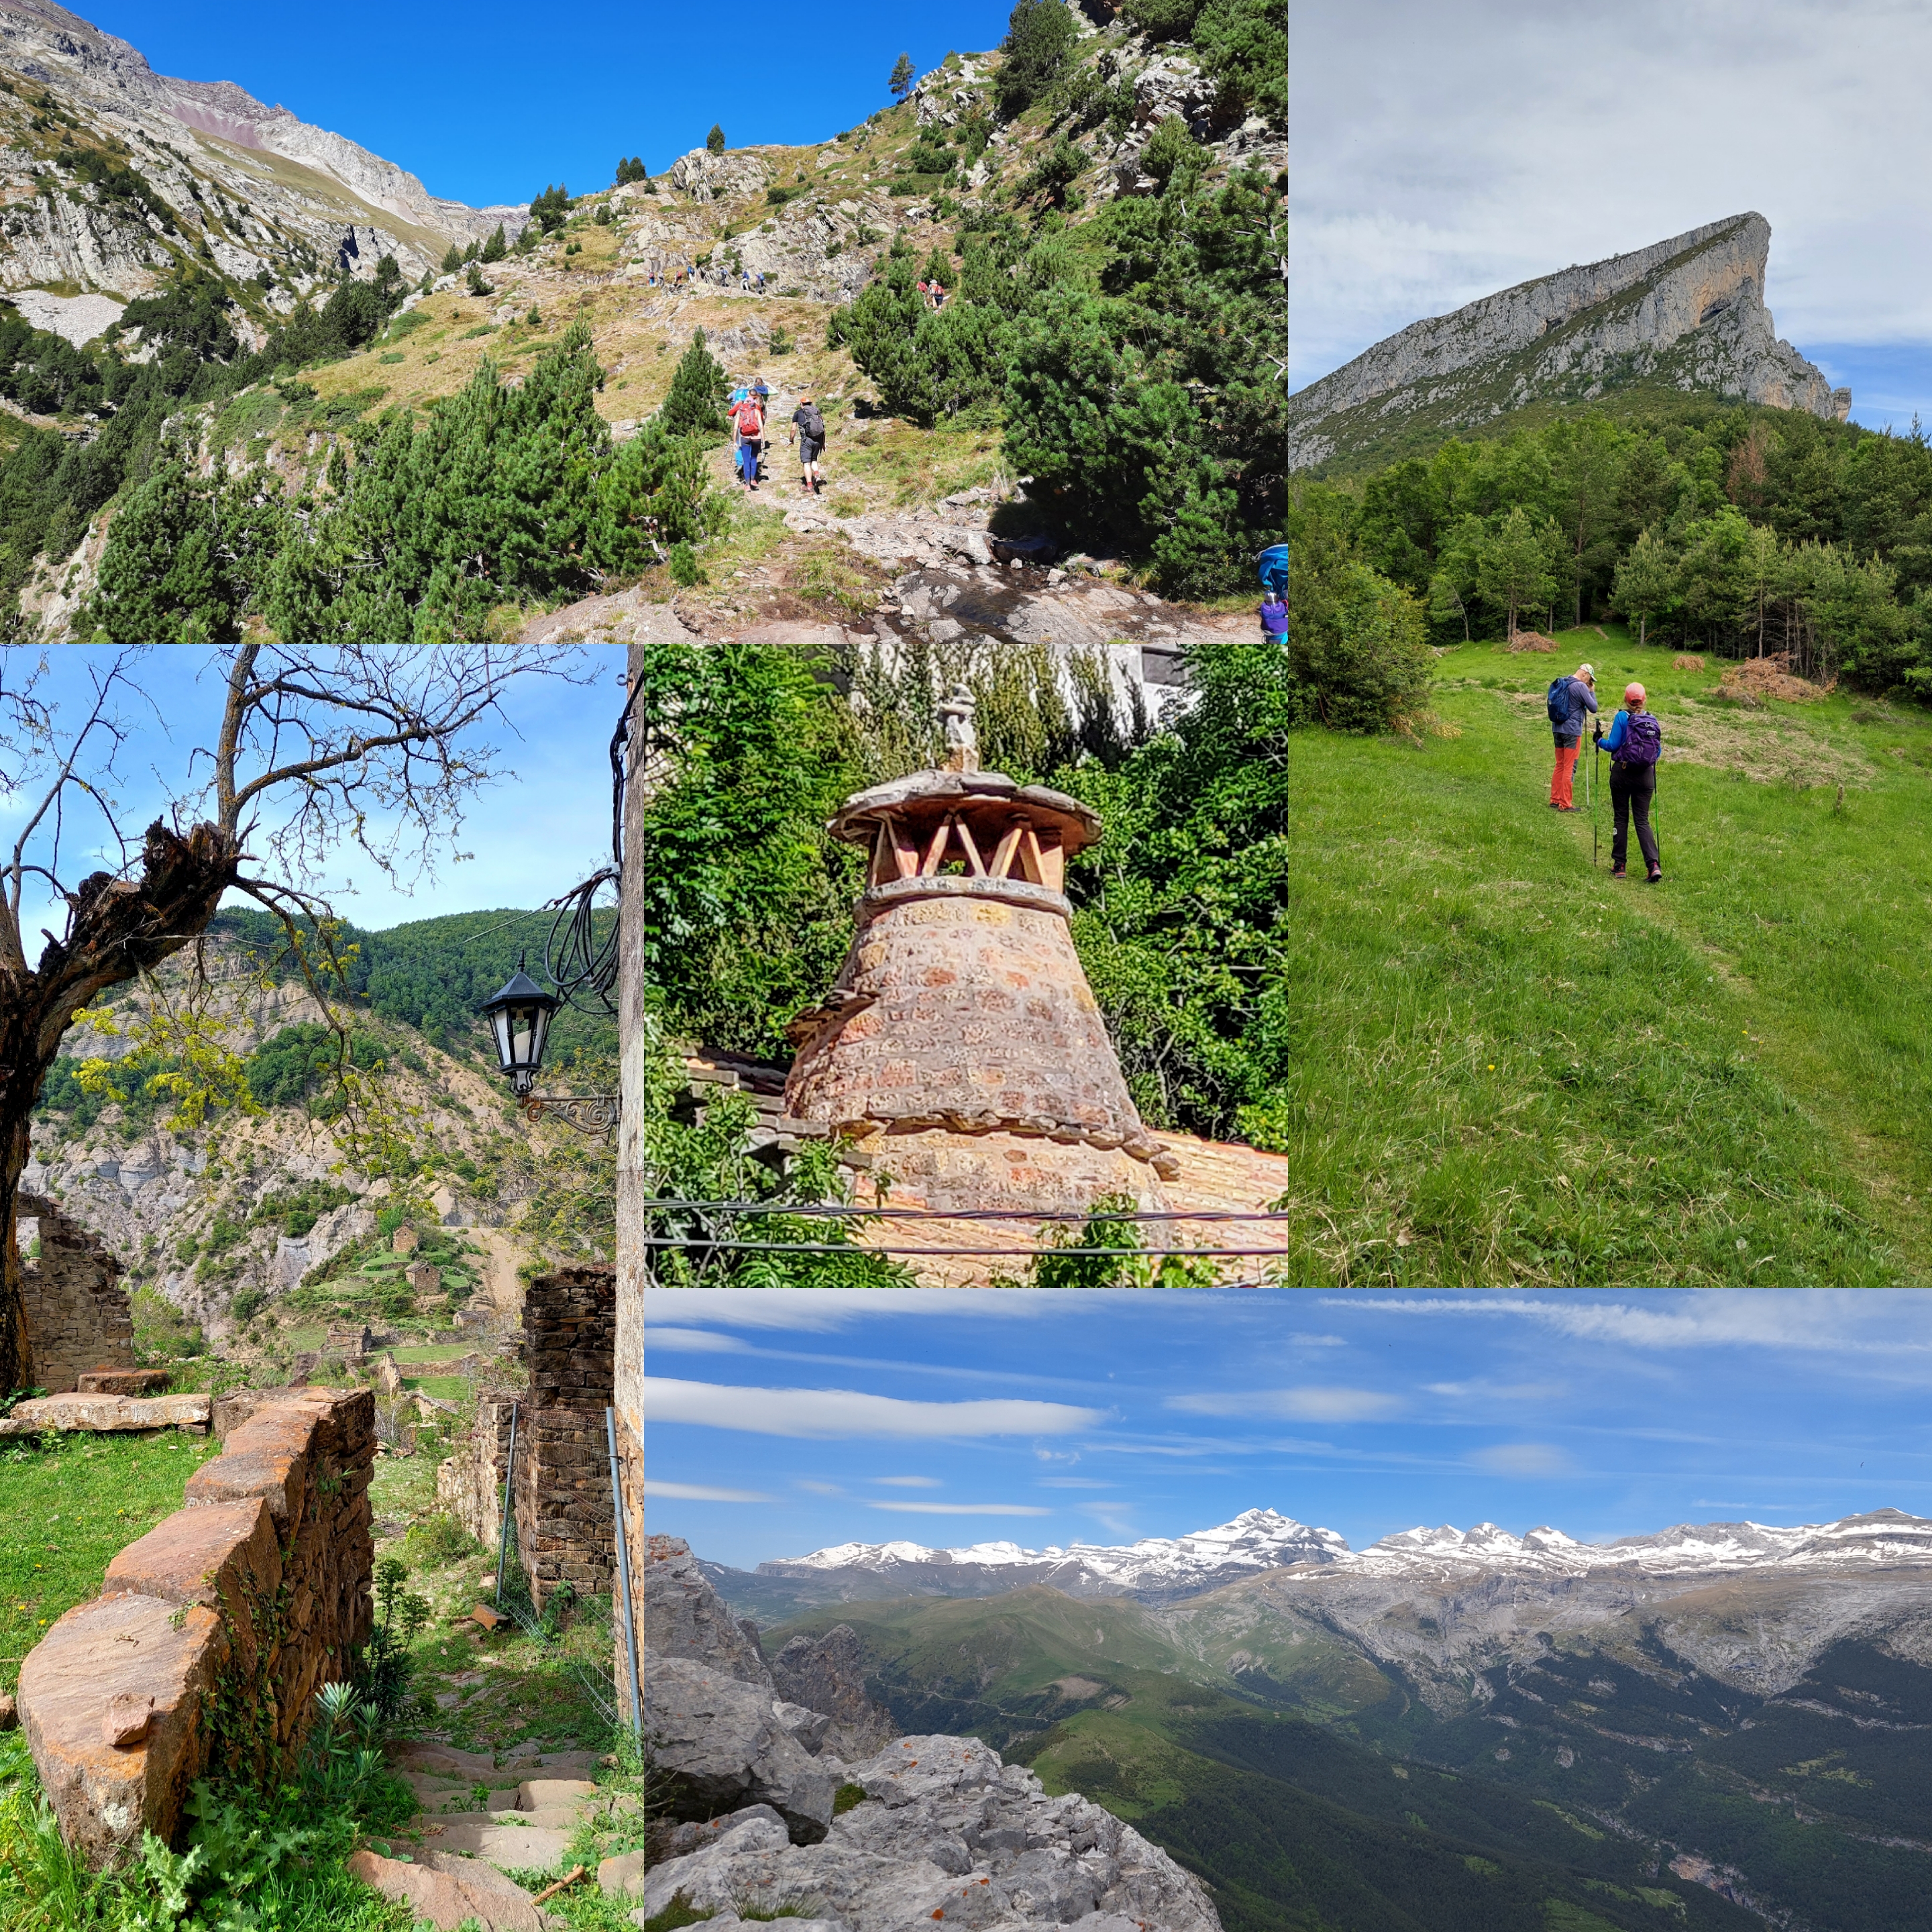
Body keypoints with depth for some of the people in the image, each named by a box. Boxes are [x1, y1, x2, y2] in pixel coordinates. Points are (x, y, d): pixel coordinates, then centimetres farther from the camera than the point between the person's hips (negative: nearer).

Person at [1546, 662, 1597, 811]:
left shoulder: (1561, 683, 11)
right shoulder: (1581, 686, -13)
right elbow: (1593, 708, -9)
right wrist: (1592, 692, 4)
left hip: (1558, 728, 8)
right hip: (1572, 730, -8)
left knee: (1560, 765, 16)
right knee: (1569, 768, -3)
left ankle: (1555, 800, 19)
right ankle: (1565, 804, -2)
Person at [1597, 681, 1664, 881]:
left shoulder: (1622, 717, -8)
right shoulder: (1653, 721, 4)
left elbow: (1612, 745, -9)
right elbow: (1658, 752, 8)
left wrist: (1599, 739, 11)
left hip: (1622, 773, -3)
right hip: (1646, 776, 3)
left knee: (1621, 819, 7)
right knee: (1642, 820, 6)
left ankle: (1619, 866, 10)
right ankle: (1654, 865, -10)